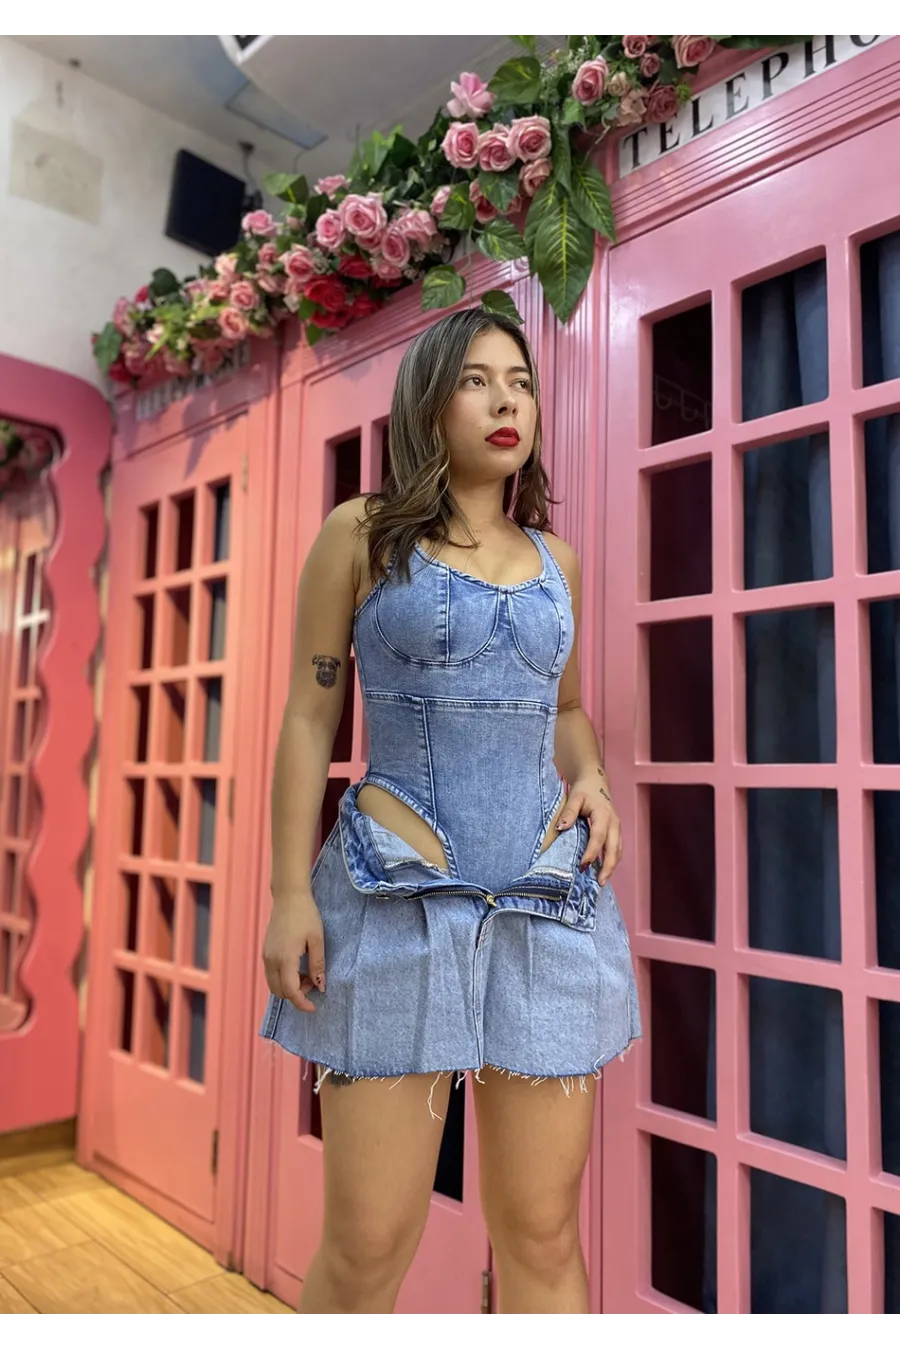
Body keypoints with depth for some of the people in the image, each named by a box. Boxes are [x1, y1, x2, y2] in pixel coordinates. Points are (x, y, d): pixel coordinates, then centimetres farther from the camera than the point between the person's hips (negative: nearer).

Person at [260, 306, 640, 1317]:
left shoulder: (555, 557, 13)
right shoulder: (361, 533, 2)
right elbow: (311, 717, 1)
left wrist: (593, 781, 2)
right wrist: (290, 894, -4)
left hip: (553, 899, 4)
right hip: (398, 894, -3)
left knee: (542, 1233, 10)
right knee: (368, 1244, 3)